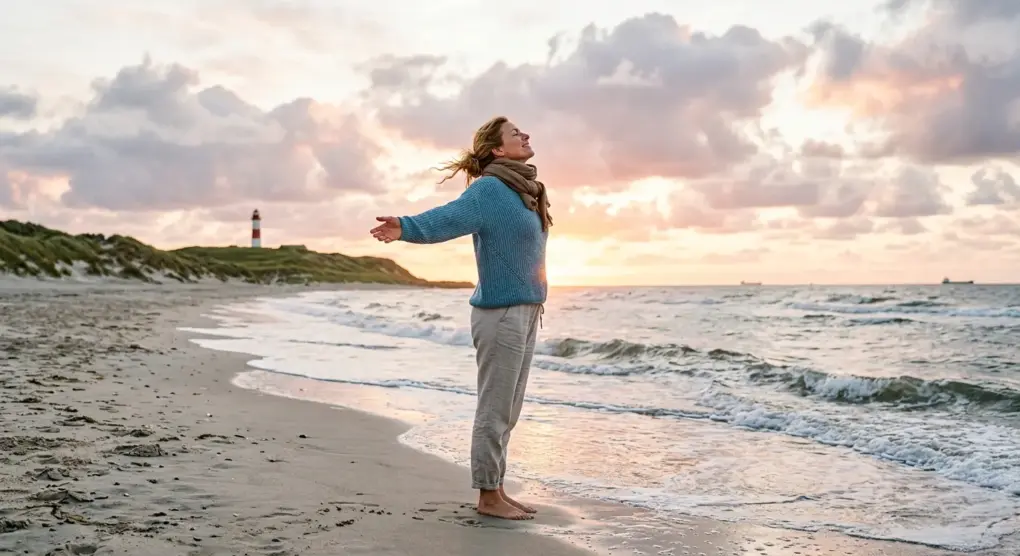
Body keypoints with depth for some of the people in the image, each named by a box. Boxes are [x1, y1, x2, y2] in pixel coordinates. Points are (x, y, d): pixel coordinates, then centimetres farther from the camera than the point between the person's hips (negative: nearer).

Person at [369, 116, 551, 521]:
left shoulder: (521, 191, 13)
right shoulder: (491, 189, -12)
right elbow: (447, 217, -28)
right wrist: (405, 228, -46)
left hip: (522, 312, 9)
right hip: (500, 313, -9)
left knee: (506, 412, 13)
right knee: (494, 411, -2)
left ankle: (496, 491, 22)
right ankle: (488, 497, 7)